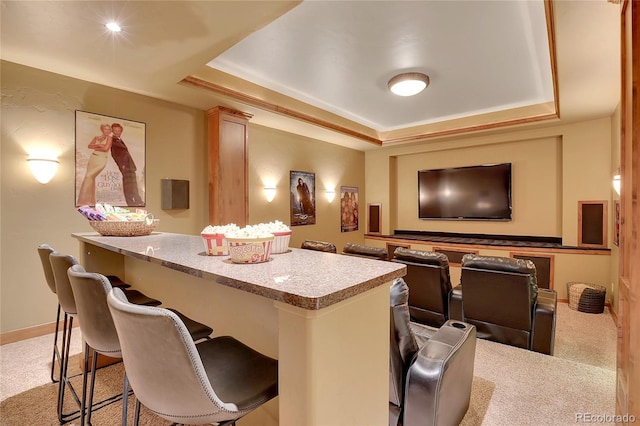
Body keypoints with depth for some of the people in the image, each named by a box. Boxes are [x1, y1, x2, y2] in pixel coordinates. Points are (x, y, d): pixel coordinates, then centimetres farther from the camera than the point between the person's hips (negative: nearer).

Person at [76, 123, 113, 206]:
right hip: (93, 158, 6)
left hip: (101, 160, -6)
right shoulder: (96, 137, 14)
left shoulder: (109, 138, 0)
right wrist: (99, 145, -9)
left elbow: (105, 148, -12)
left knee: (89, 176, -15)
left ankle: (85, 200, -9)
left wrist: (96, 147, 1)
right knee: (91, 178, 3)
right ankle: (91, 200, 10)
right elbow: (90, 146, 4)